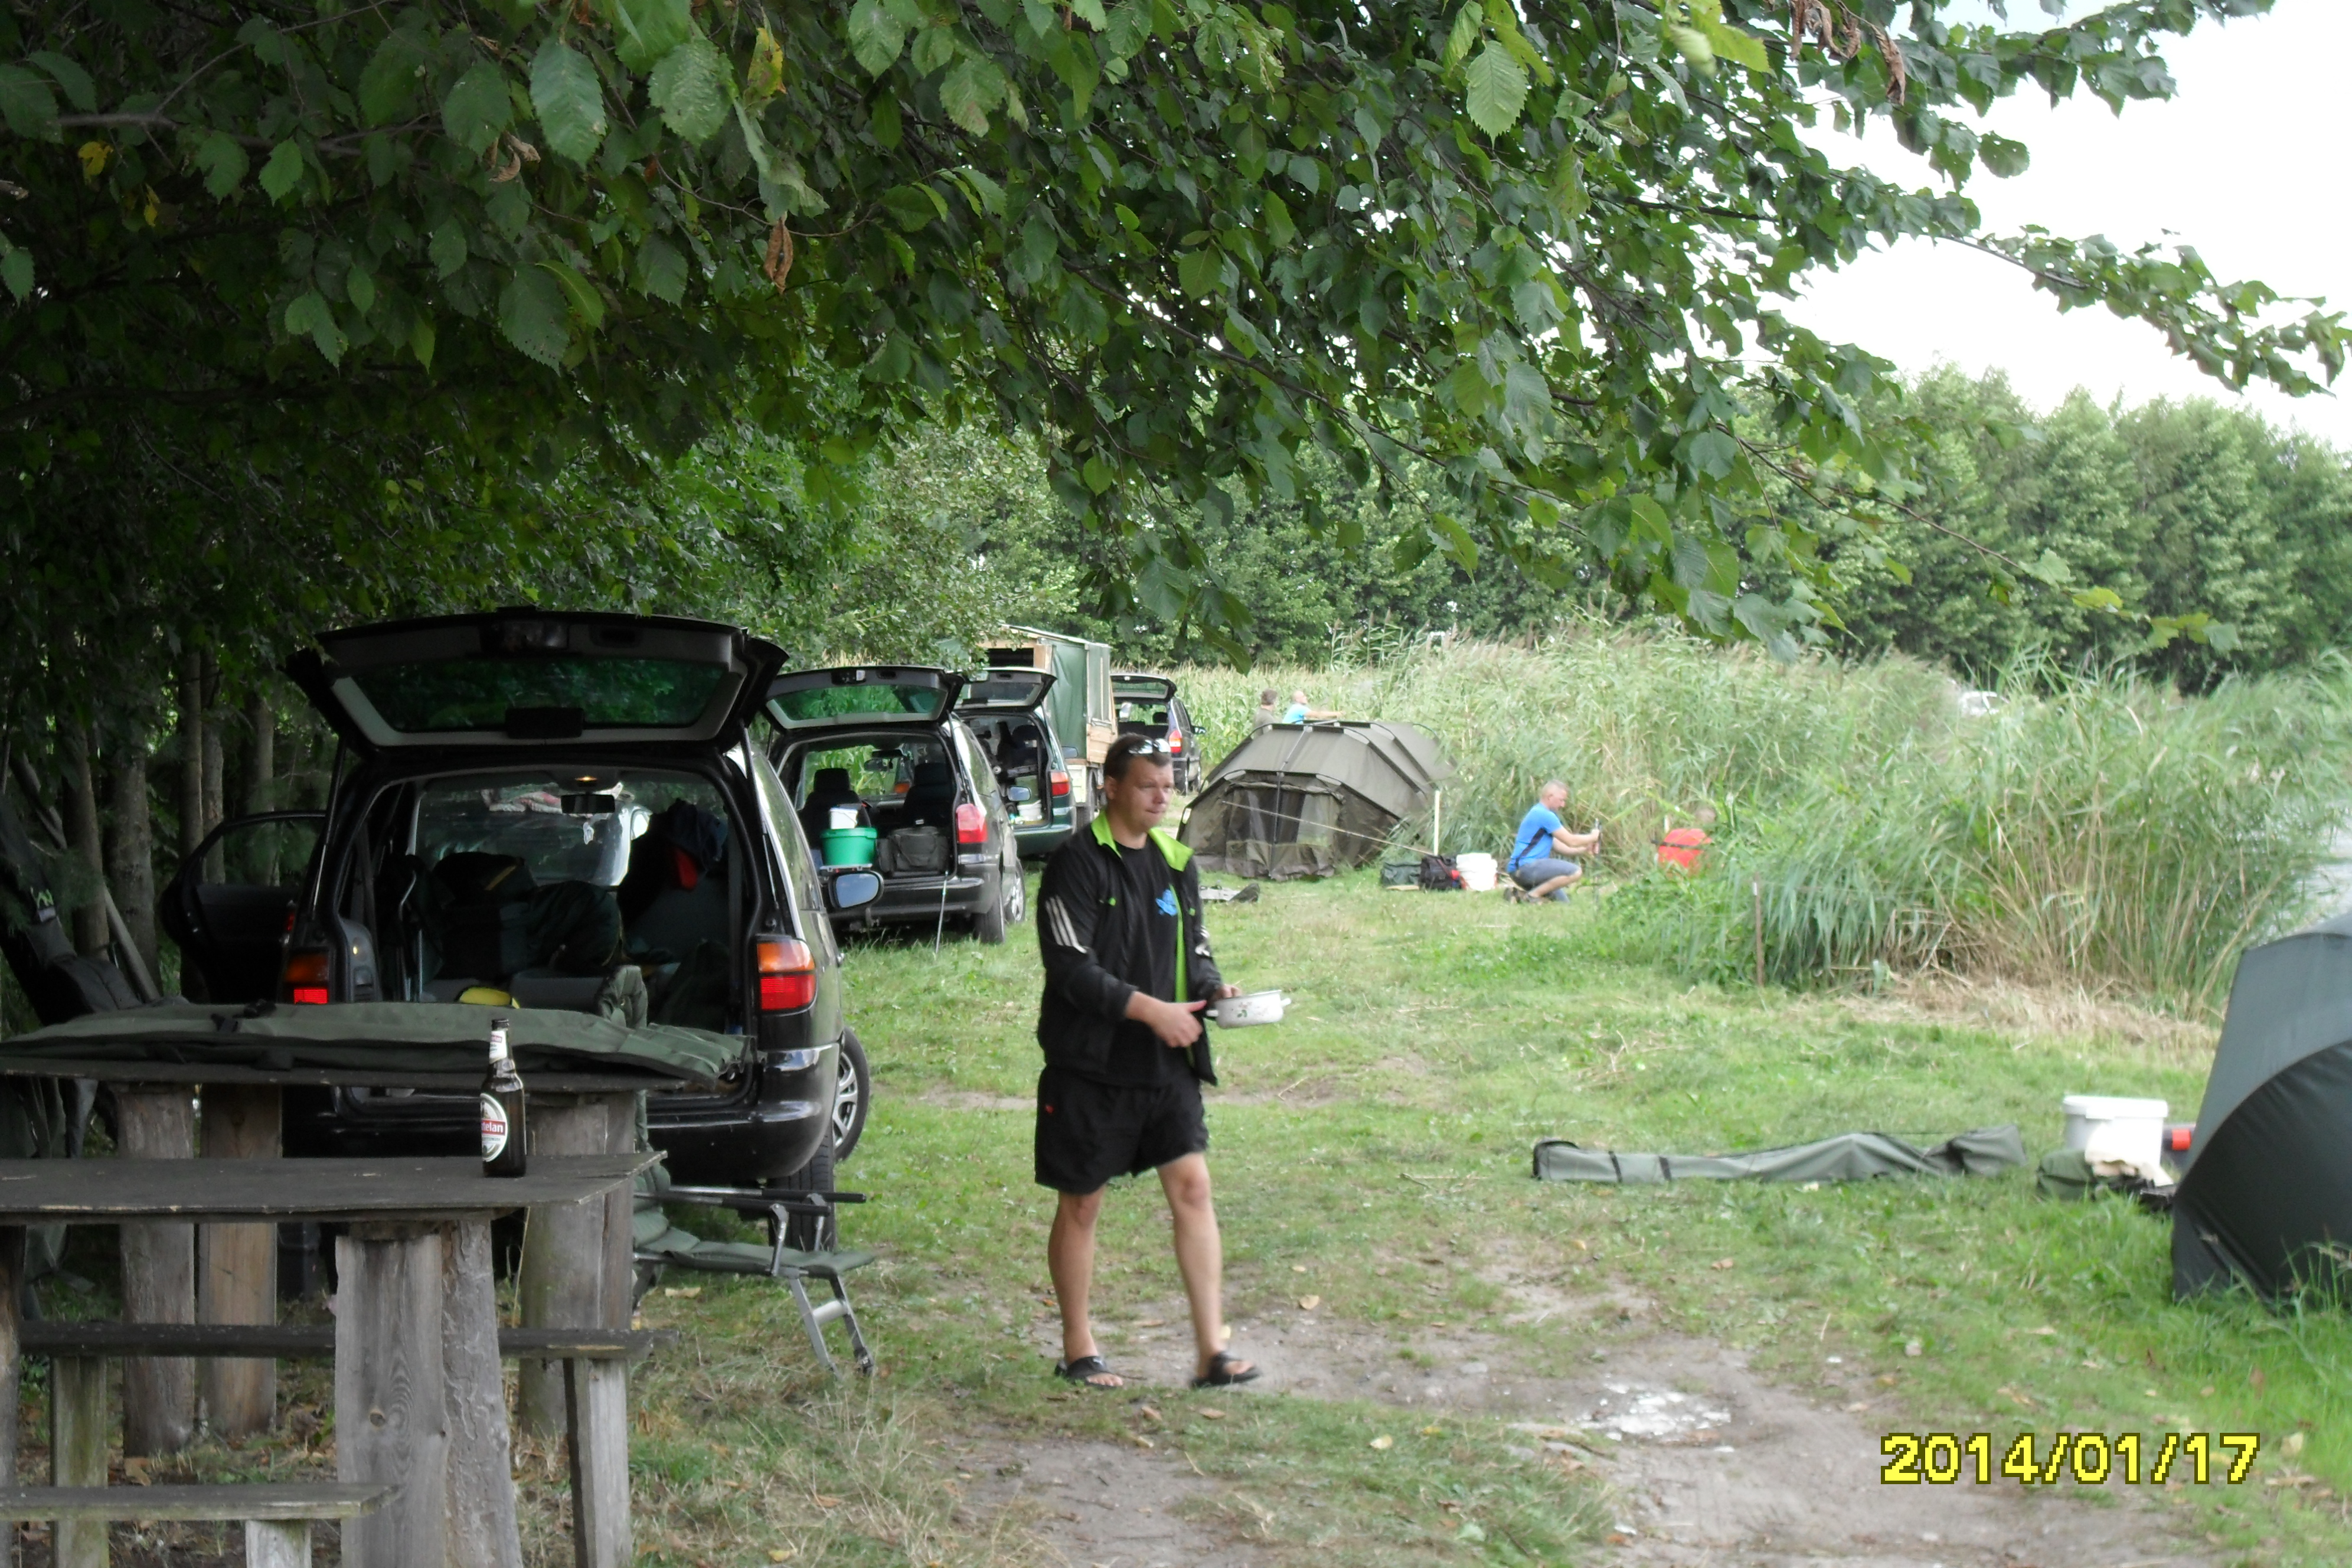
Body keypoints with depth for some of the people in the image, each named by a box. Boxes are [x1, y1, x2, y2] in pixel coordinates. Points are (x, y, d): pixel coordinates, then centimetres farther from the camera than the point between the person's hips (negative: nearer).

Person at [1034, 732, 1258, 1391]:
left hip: (1167, 1062, 5)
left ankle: (1211, 1350, -2)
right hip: (1091, 1064, -5)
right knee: (1080, 1205, 6)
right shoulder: (1078, 862, -10)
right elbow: (1070, 967, -17)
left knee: (1192, 1186, -4)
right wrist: (1147, 1008, -22)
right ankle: (1077, 1351, 20)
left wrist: (1211, 988, -4)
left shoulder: (1174, 860, 11)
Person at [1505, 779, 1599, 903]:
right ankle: (1532, 895, -16)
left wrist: (1584, 850, 11)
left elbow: (1558, 847, 21)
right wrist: (1593, 837, 6)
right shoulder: (1545, 815, -13)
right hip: (1526, 867, -11)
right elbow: (1571, 841, -10)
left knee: (1563, 902, 15)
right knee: (1575, 871, -23)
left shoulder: (1538, 813, 20)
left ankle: (1522, 891, 12)